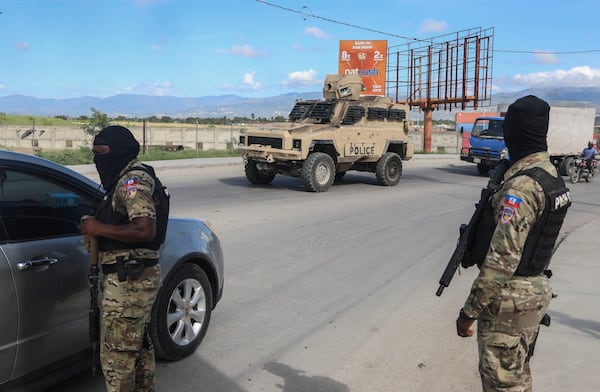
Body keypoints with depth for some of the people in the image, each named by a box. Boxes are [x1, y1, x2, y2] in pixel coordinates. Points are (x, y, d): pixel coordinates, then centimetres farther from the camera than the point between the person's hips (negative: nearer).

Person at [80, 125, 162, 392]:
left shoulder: (131, 181, -16)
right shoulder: (128, 178, 15)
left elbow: (145, 230, -27)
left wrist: (100, 229, -19)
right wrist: (98, 229, 7)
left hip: (128, 279, -11)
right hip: (136, 276, 11)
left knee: (116, 354, -2)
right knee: (139, 344, 21)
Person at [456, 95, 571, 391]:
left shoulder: (522, 186, -25)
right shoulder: (550, 174, 6)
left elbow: (502, 259, -27)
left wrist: (469, 311, -19)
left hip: (511, 299, -9)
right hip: (536, 289, 9)